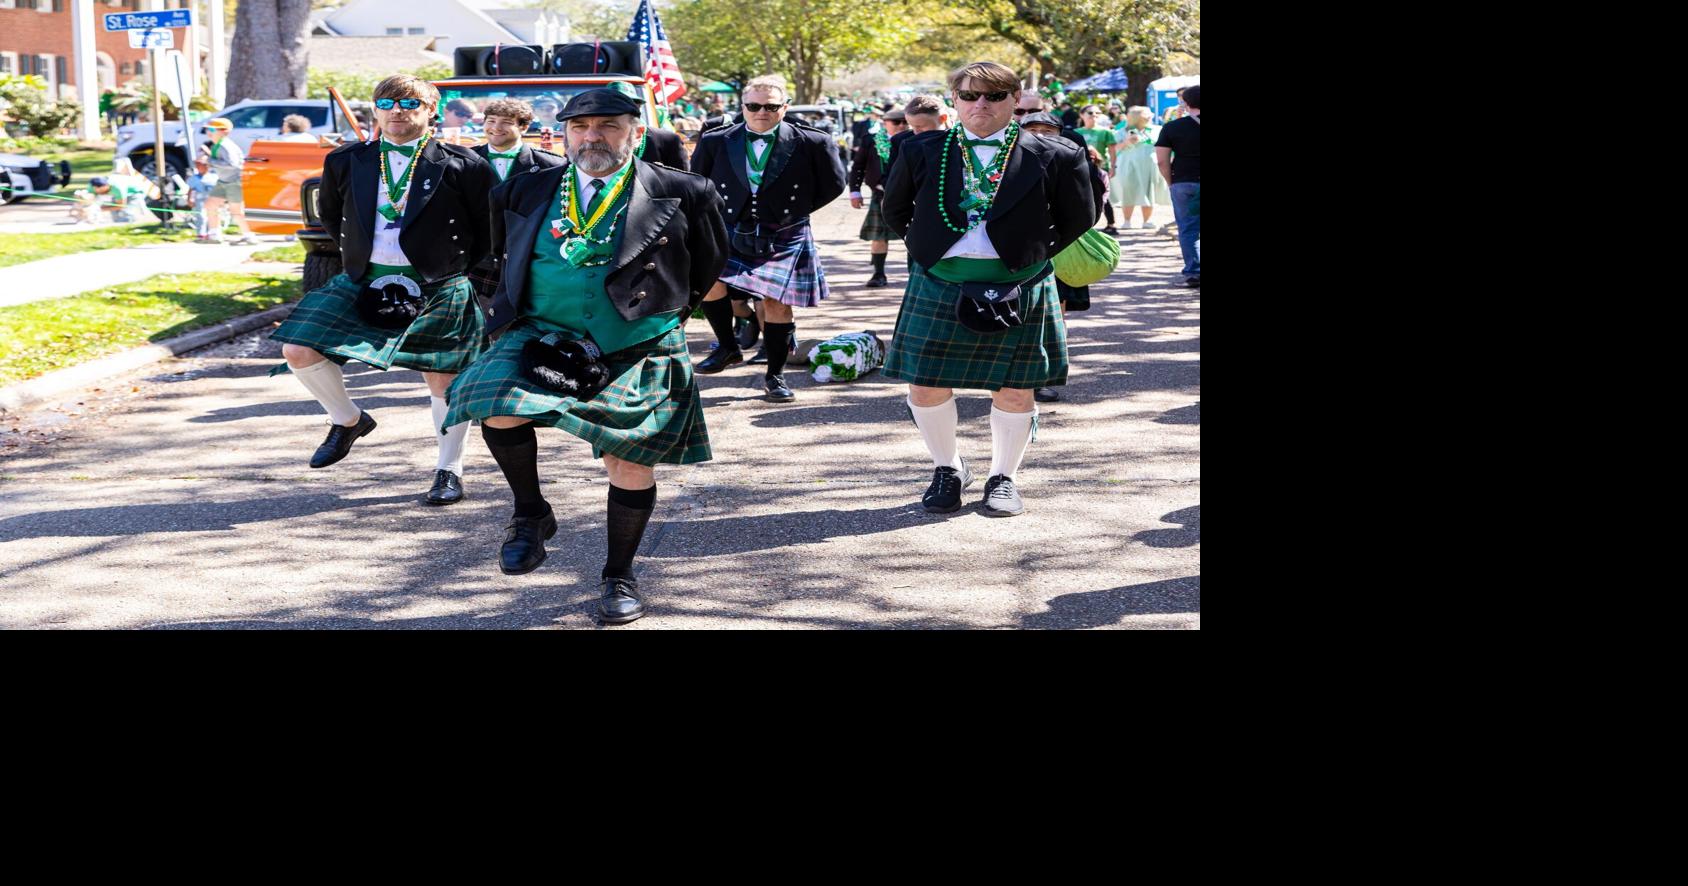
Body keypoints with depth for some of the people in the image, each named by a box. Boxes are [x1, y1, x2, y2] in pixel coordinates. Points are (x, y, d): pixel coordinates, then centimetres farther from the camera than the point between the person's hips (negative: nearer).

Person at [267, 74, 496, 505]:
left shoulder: (460, 165, -4)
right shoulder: (347, 162, 6)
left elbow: (489, 228, 4)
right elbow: (330, 214, 23)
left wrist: (456, 266, 3)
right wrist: (356, 253, 16)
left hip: (437, 289, -3)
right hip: (363, 283, 3)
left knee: (444, 379, 3)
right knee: (299, 351, -8)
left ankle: (449, 471, 21)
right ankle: (348, 420, 16)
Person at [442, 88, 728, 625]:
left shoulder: (680, 194, 0)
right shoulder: (525, 194, 7)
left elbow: (709, 270, 14)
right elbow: (505, 259, 25)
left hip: (639, 350, -1)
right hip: (546, 336, 1)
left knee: (632, 464, -3)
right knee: (498, 406, -25)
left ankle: (618, 574, 21)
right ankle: (531, 514, 0)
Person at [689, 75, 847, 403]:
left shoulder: (810, 143, -4)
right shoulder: (717, 142, 1)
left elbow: (833, 184, 9)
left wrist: (797, 210, 6)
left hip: (784, 239, -1)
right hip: (730, 234, 1)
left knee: (777, 302, -1)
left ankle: (775, 376, 15)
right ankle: (728, 348, 1)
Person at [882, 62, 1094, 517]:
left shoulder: (1052, 158, -2)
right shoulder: (923, 153, 3)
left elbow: (1077, 222, 8)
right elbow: (896, 208, 19)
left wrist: (1034, 255, 4)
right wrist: (924, 248, 11)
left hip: (1017, 287, -1)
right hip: (939, 283, 1)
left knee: (1014, 390, 5)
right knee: (926, 387, 4)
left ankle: (1003, 478, 24)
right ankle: (947, 469, 26)